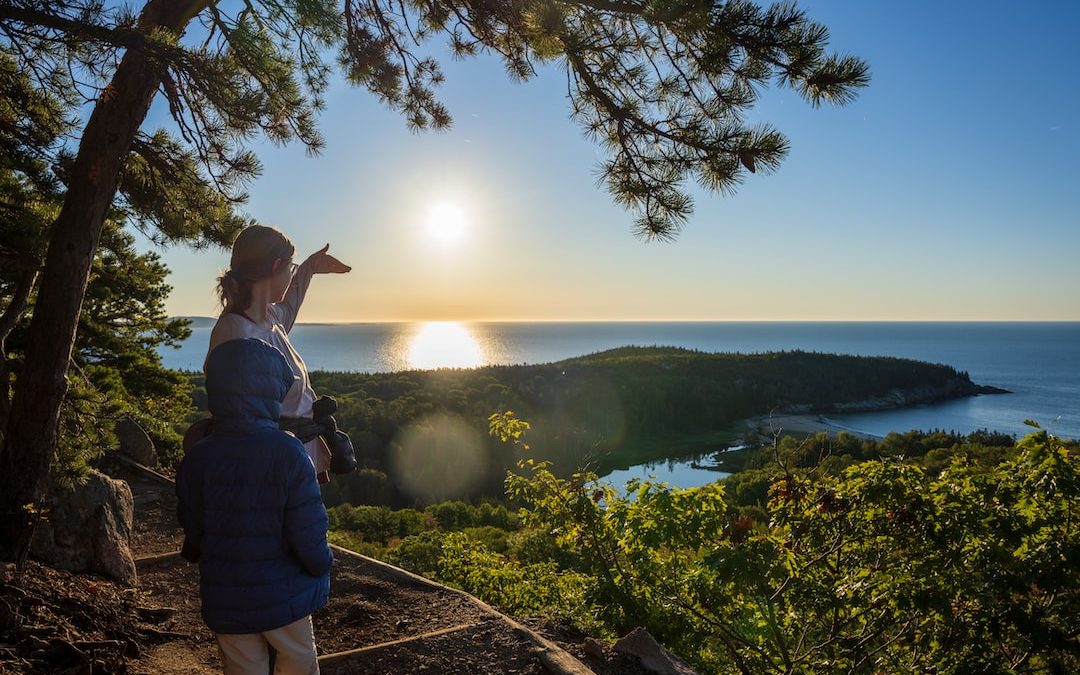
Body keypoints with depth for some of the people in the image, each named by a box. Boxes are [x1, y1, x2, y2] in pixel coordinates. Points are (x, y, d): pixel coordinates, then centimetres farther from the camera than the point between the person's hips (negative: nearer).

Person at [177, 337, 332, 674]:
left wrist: (195, 553, 23)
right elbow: (308, 532, -19)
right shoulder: (288, 452, -21)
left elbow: (193, 533, 0)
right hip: (285, 596, -2)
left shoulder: (195, 460, -11)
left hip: (226, 604, 3)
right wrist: (322, 566, 1)